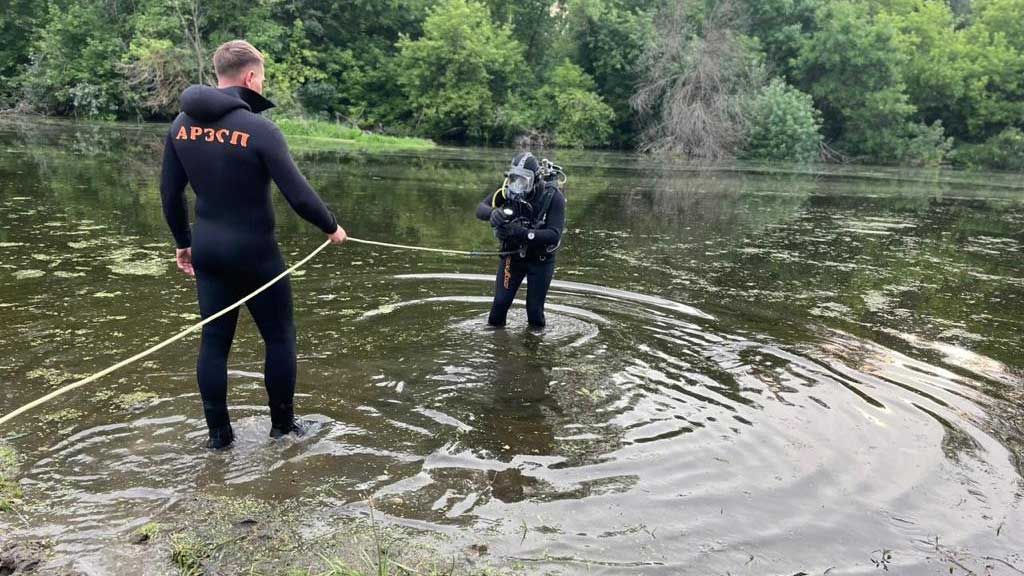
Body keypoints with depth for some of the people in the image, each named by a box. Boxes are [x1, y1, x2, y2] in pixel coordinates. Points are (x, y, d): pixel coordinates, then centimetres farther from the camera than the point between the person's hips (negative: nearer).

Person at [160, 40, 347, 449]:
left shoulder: (181, 125, 2)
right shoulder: (259, 129, -17)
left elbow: (170, 194, 8)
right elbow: (299, 195, -18)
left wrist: (183, 242, 20)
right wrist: (331, 227, -1)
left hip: (207, 251, 6)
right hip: (254, 251, -6)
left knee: (214, 340, 12)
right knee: (280, 337, 11)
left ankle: (218, 433, 21)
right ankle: (282, 423, 22)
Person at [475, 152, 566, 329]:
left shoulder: (553, 197, -23)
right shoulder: (509, 190, -16)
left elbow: (554, 235, -29)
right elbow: (480, 208, -21)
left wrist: (521, 232, -41)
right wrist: (493, 213, -46)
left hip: (541, 259, -2)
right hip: (512, 253, 2)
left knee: (534, 308, 3)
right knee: (500, 301, -3)